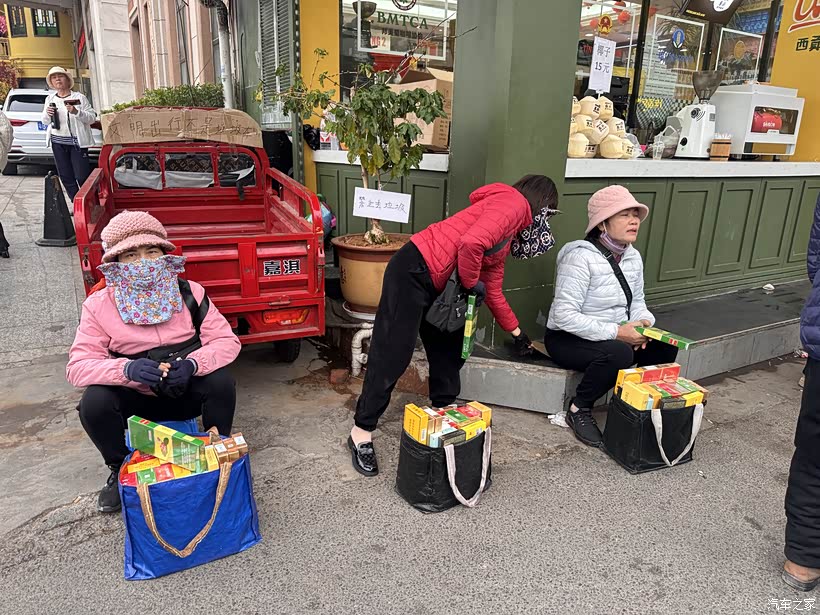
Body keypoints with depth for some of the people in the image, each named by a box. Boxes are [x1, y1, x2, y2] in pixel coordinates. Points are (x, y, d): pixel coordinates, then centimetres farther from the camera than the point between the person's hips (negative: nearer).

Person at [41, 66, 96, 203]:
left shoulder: (79, 97, 0)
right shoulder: (49, 99, 12)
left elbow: (92, 118, -5)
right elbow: (45, 121, 18)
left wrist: (76, 112, -20)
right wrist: (47, 114, -4)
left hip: (77, 142, -5)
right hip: (58, 143, 5)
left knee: (82, 176, -8)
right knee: (66, 177, 6)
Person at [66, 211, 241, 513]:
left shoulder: (189, 293, -9)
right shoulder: (99, 305, -10)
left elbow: (227, 341, -12)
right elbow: (77, 365, -14)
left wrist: (192, 364, -32)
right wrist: (127, 369, -35)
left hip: (186, 393, 0)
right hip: (136, 399, 0)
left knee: (221, 382, -28)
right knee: (93, 403, -28)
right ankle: (120, 469, 4)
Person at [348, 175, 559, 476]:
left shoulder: (508, 234, 23)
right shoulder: (514, 204, -6)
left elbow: (492, 290, 29)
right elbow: (471, 242, -26)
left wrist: (517, 332, 38)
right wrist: (471, 283, -8)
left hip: (436, 287, 10)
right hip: (414, 272, -10)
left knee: (449, 351, 16)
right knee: (392, 354, -6)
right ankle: (361, 432, 6)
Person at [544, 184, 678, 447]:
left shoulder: (633, 257, 2)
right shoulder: (581, 256, -22)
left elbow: (638, 302, 13)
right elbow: (564, 315, -28)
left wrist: (643, 322, -11)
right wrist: (616, 332, -29)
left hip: (614, 337, 8)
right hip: (568, 339, -7)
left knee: (665, 347, -11)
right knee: (619, 354, -34)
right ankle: (579, 409, -10)